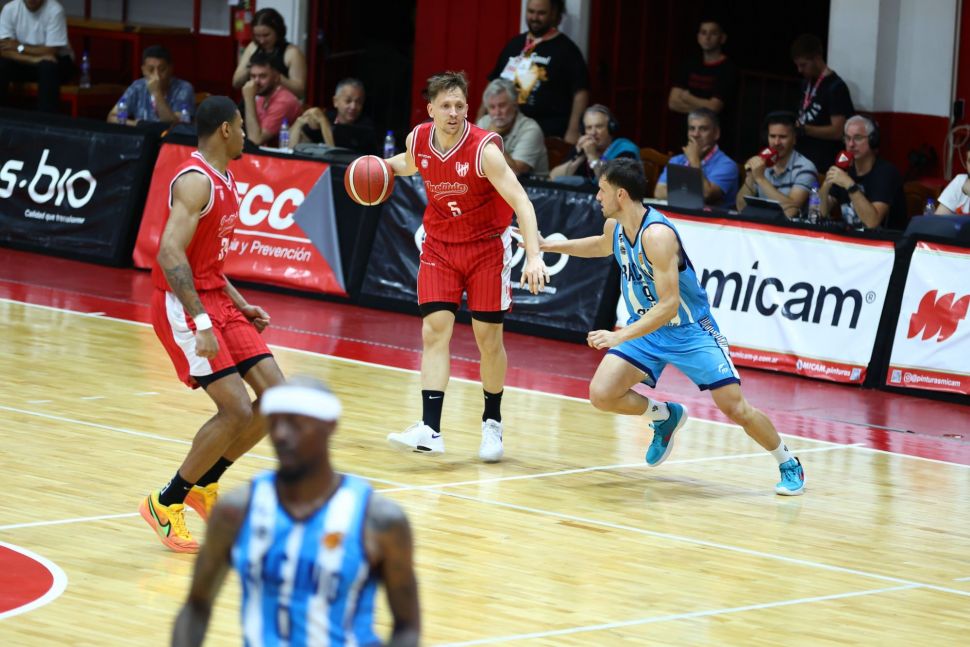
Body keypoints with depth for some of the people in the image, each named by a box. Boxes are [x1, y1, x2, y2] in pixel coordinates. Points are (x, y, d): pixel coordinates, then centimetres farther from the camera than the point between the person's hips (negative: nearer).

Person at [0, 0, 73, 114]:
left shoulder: (54, 10, -22)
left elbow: (51, 51, -22)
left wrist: (20, 47, -20)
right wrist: (33, 60, -31)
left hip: (55, 61, -3)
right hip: (23, 61, 3)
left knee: (47, 66, -36)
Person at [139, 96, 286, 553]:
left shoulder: (224, 181, 15)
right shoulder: (196, 181, -17)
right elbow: (171, 253, -28)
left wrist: (241, 306, 19)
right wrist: (200, 321, -33)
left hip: (216, 302, 10)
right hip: (182, 306, -10)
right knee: (237, 410, -16)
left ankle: (203, 485, 15)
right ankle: (165, 504, -3)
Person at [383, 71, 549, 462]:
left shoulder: (484, 149, -25)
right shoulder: (418, 140, -10)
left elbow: (521, 202, -30)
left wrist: (534, 256, -42)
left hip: (486, 246, -3)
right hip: (440, 245, 3)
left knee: (488, 337, 1)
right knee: (434, 331, -9)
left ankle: (492, 423, 21)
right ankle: (430, 430, -17)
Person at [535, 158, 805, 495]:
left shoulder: (657, 235, -29)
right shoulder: (615, 227, -4)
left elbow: (669, 305, -34)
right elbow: (602, 245, 25)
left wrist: (620, 337, -40)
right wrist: (550, 246, 22)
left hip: (690, 330, -7)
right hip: (646, 328, 7)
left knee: (735, 408, -12)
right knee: (601, 395, -12)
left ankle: (788, 464, 12)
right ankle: (665, 416, 17)